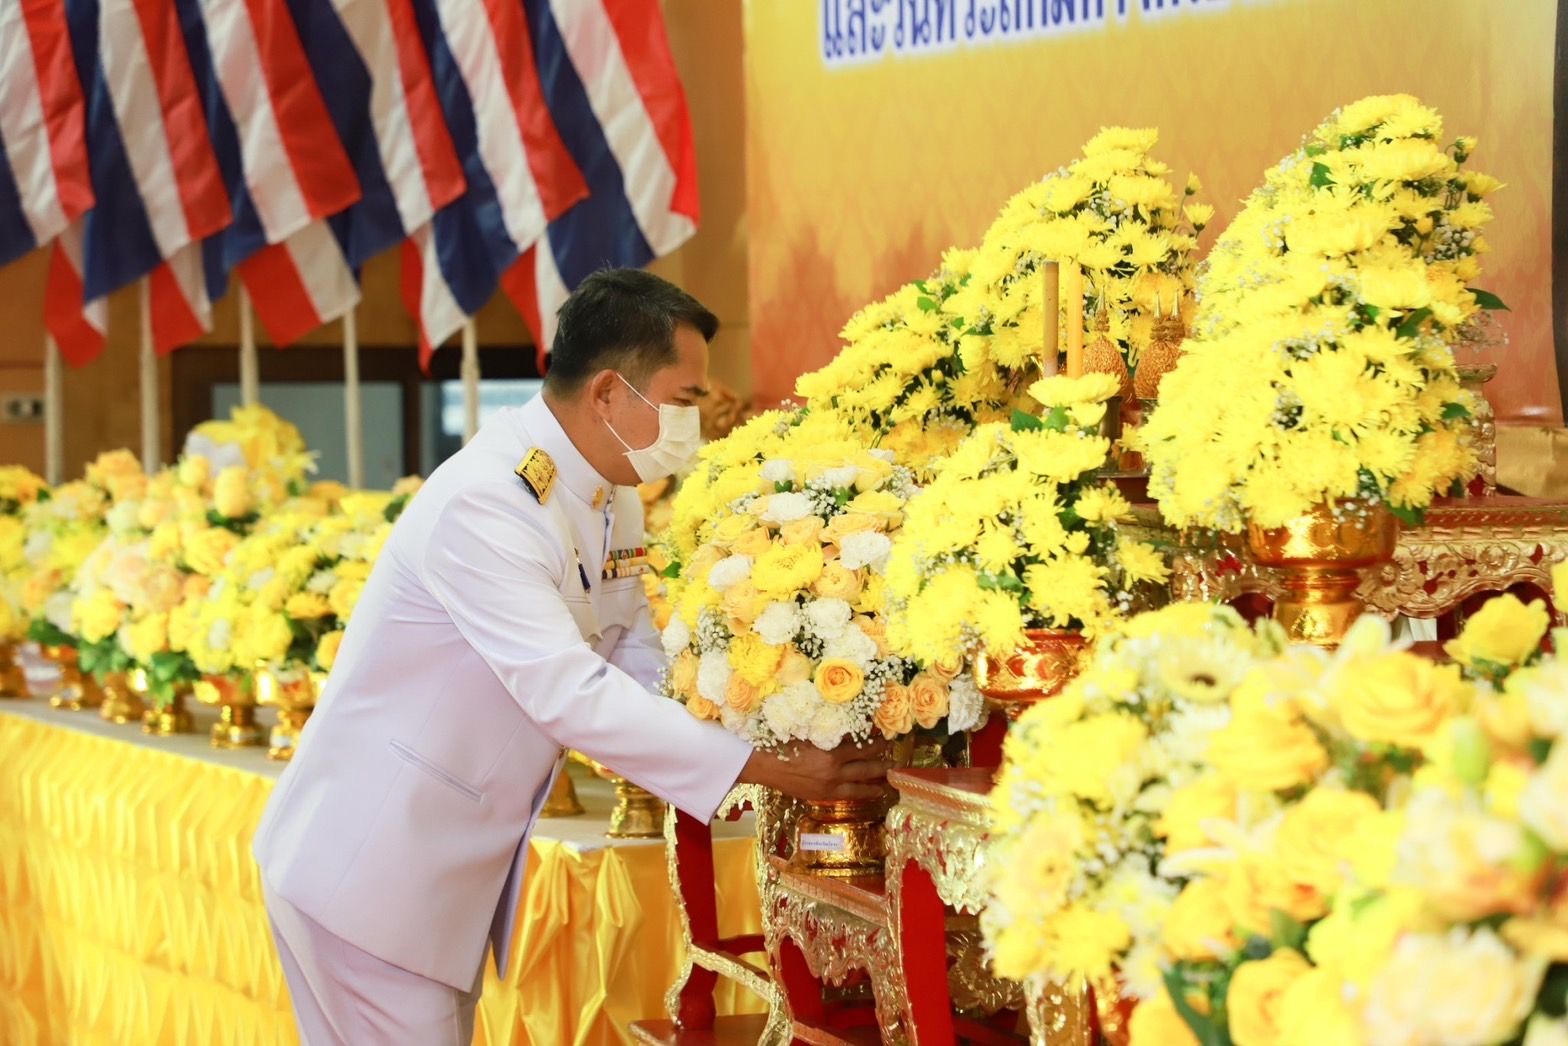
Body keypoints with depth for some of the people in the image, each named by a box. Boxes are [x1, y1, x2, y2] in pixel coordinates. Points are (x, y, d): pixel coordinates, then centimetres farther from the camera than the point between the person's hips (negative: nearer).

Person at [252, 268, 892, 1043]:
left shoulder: (614, 499, 3)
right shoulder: (482, 501, -25)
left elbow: (638, 664, 11)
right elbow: (570, 695, -29)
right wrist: (765, 766, -26)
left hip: (457, 866, 9)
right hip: (368, 865, -9)